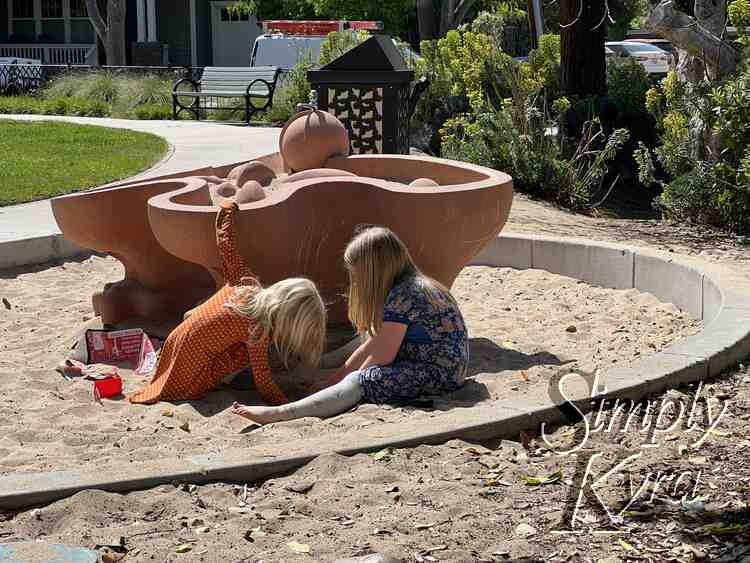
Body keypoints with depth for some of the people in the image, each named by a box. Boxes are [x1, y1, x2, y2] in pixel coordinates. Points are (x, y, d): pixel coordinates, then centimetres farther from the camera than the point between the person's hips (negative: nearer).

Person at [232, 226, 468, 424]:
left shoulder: (402, 295, -16)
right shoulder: (410, 286, 15)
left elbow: (382, 357, -15)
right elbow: (373, 345, 16)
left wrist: (344, 379, -1)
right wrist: (336, 378, 12)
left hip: (438, 373, -10)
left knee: (357, 382, -18)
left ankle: (278, 414, -24)